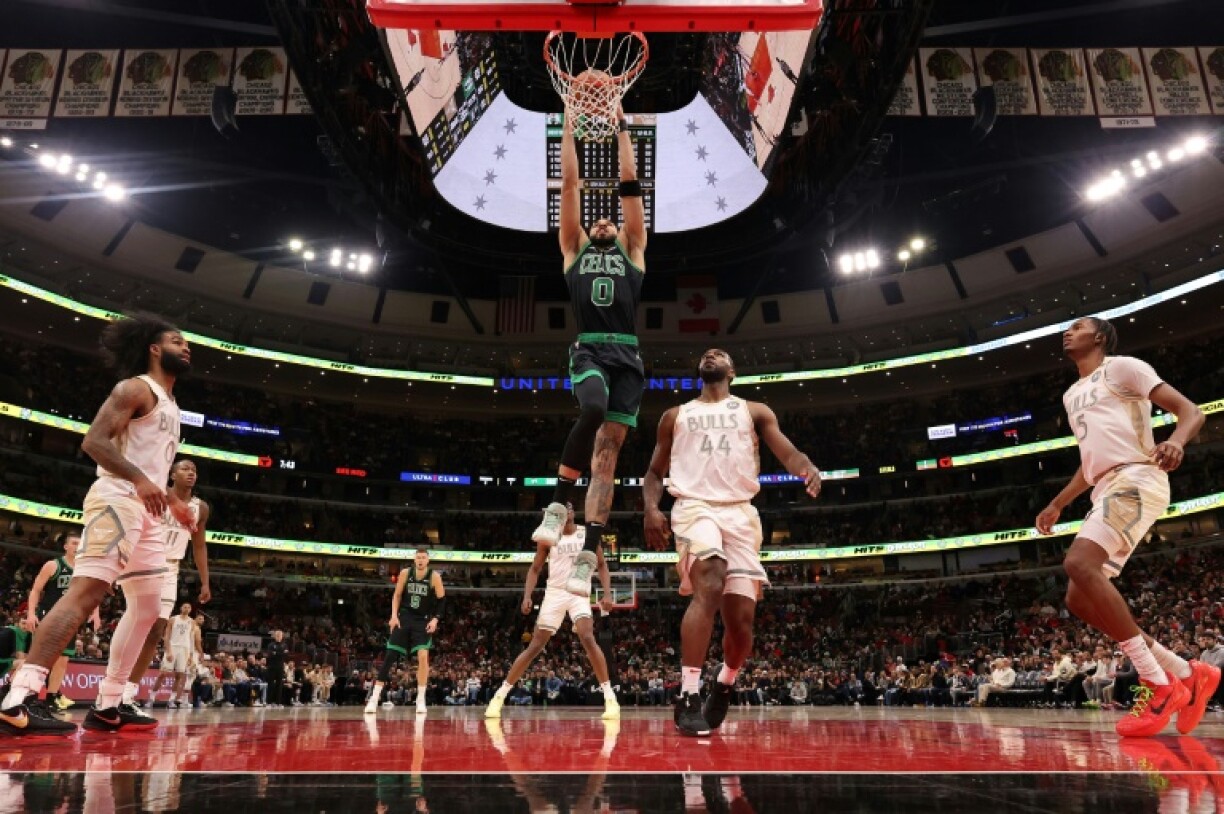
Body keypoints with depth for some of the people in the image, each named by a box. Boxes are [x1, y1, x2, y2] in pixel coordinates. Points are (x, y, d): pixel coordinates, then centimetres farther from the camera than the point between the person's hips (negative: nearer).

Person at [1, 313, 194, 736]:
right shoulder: (135, 388, -4)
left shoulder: (170, 406, 24)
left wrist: (172, 501, 26)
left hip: (147, 509, 10)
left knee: (148, 607, 9)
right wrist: (139, 480, -28)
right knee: (86, 591, -20)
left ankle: (108, 705, 13)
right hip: (118, 499, -10)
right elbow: (94, 441, -16)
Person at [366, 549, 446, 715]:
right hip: (405, 618, 2)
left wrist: (435, 619, -16)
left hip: (424, 621, -2)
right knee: (389, 656, -3)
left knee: (423, 656, -17)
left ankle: (421, 700, -4)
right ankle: (374, 698, 3)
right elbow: (397, 595, 7)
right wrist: (394, 615, -4)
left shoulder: (434, 577, -10)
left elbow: (442, 600, -4)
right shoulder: (405, 573, -4)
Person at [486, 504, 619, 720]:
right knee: (535, 647, 0)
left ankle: (610, 696, -17)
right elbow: (535, 569, 6)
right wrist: (527, 596, -9)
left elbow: (601, 565, 7)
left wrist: (607, 593, -6)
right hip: (555, 593, 0)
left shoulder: (588, 534, 1)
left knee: (588, 639, -23)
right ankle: (500, 694, 11)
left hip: (579, 593, 0)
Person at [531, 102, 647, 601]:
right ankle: (558, 505, -20)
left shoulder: (632, 249, 24)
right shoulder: (574, 249, 24)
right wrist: (569, 126, 24)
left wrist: (622, 127, 25)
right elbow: (570, 184, 23)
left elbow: (629, 184, 23)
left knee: (607, 449, -6)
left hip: (627, 356, 1)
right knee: (594, 411, -34)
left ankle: (587, 559, -8)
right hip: (589, 351, -1)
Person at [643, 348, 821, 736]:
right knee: (709, 585, -31)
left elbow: (787, 452, 4)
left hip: (740, 513, 2)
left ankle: (724, 685, 28)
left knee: (741, 617, -3)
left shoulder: (754, 411, 18)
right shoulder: (676, 416, 20)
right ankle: (688, 696, -29)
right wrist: (651, 508, -2)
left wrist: (808, 468, -20)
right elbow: (655, 472, 19)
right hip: (695, 506, -2)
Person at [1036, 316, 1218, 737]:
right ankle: (1187, 673, 8)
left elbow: (1190, 410, -5)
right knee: (1080, 600, -1)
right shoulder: (1072, 395, 27)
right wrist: (1057, 504, 31)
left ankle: (1158, 684, -22)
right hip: (1107, 492, 9)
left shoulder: (1122, 367, 4)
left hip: (1135, 479, -9)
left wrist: (1176, 441, -27)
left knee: (1079, 563, -30)